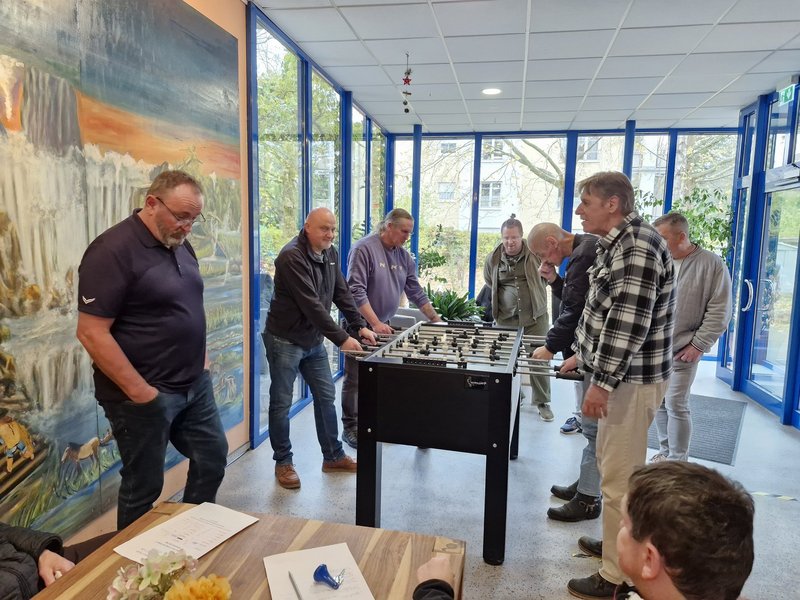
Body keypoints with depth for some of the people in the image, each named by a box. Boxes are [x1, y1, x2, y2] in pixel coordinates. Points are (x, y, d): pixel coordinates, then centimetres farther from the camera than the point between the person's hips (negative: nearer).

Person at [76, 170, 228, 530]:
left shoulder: (181, 246, 7)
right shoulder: (113, 251, -19)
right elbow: (92, 333, -22)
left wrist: (201, 358, 11)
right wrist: (139, 391, -21)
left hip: (195, 385, 8)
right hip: (145, 395, -8)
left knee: (213, 458, 19)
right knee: (144, 486, 8)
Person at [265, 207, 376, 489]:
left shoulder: (331, 254, 4)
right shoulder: (292, 257, -22)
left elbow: (341, 293, 6)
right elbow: (311, 305, -28)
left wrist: (359, 326, -6)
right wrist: (342, 338, -29)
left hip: (314, 340, 8)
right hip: (285, 340, -7)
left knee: (326, 397, 12)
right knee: (281, 403, 4)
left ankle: (333, 456, 25)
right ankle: (283, 463, 20)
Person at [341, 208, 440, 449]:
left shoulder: (403, 255, 9)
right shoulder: (364, 248, -13)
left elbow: (415, 291, 16)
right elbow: (356, 291, -20)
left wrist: (435, 319, 14)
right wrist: (375, 324, -24)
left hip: (385, 326, 7)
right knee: (356, 379, 1)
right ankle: (350, 427, 13)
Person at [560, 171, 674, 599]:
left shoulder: (638, 246, -20)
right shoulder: (617, 244, 12)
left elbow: (630, 322, -26)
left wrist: (602, 382, -25)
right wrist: (583, 355, 23)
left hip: (632, 377, -10)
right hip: (618, 372, 10)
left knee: (620, 477, -2)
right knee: (612, 466, 21)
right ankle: (617, 544, 38)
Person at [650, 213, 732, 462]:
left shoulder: (711, 264, -6)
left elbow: (718, 311, -7)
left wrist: (699, 344, -10)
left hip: (682, 351, -4)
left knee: (676, 405, -3)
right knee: (659, 402, 12)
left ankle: (678, 461, 13)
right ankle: (665, 450, 28)